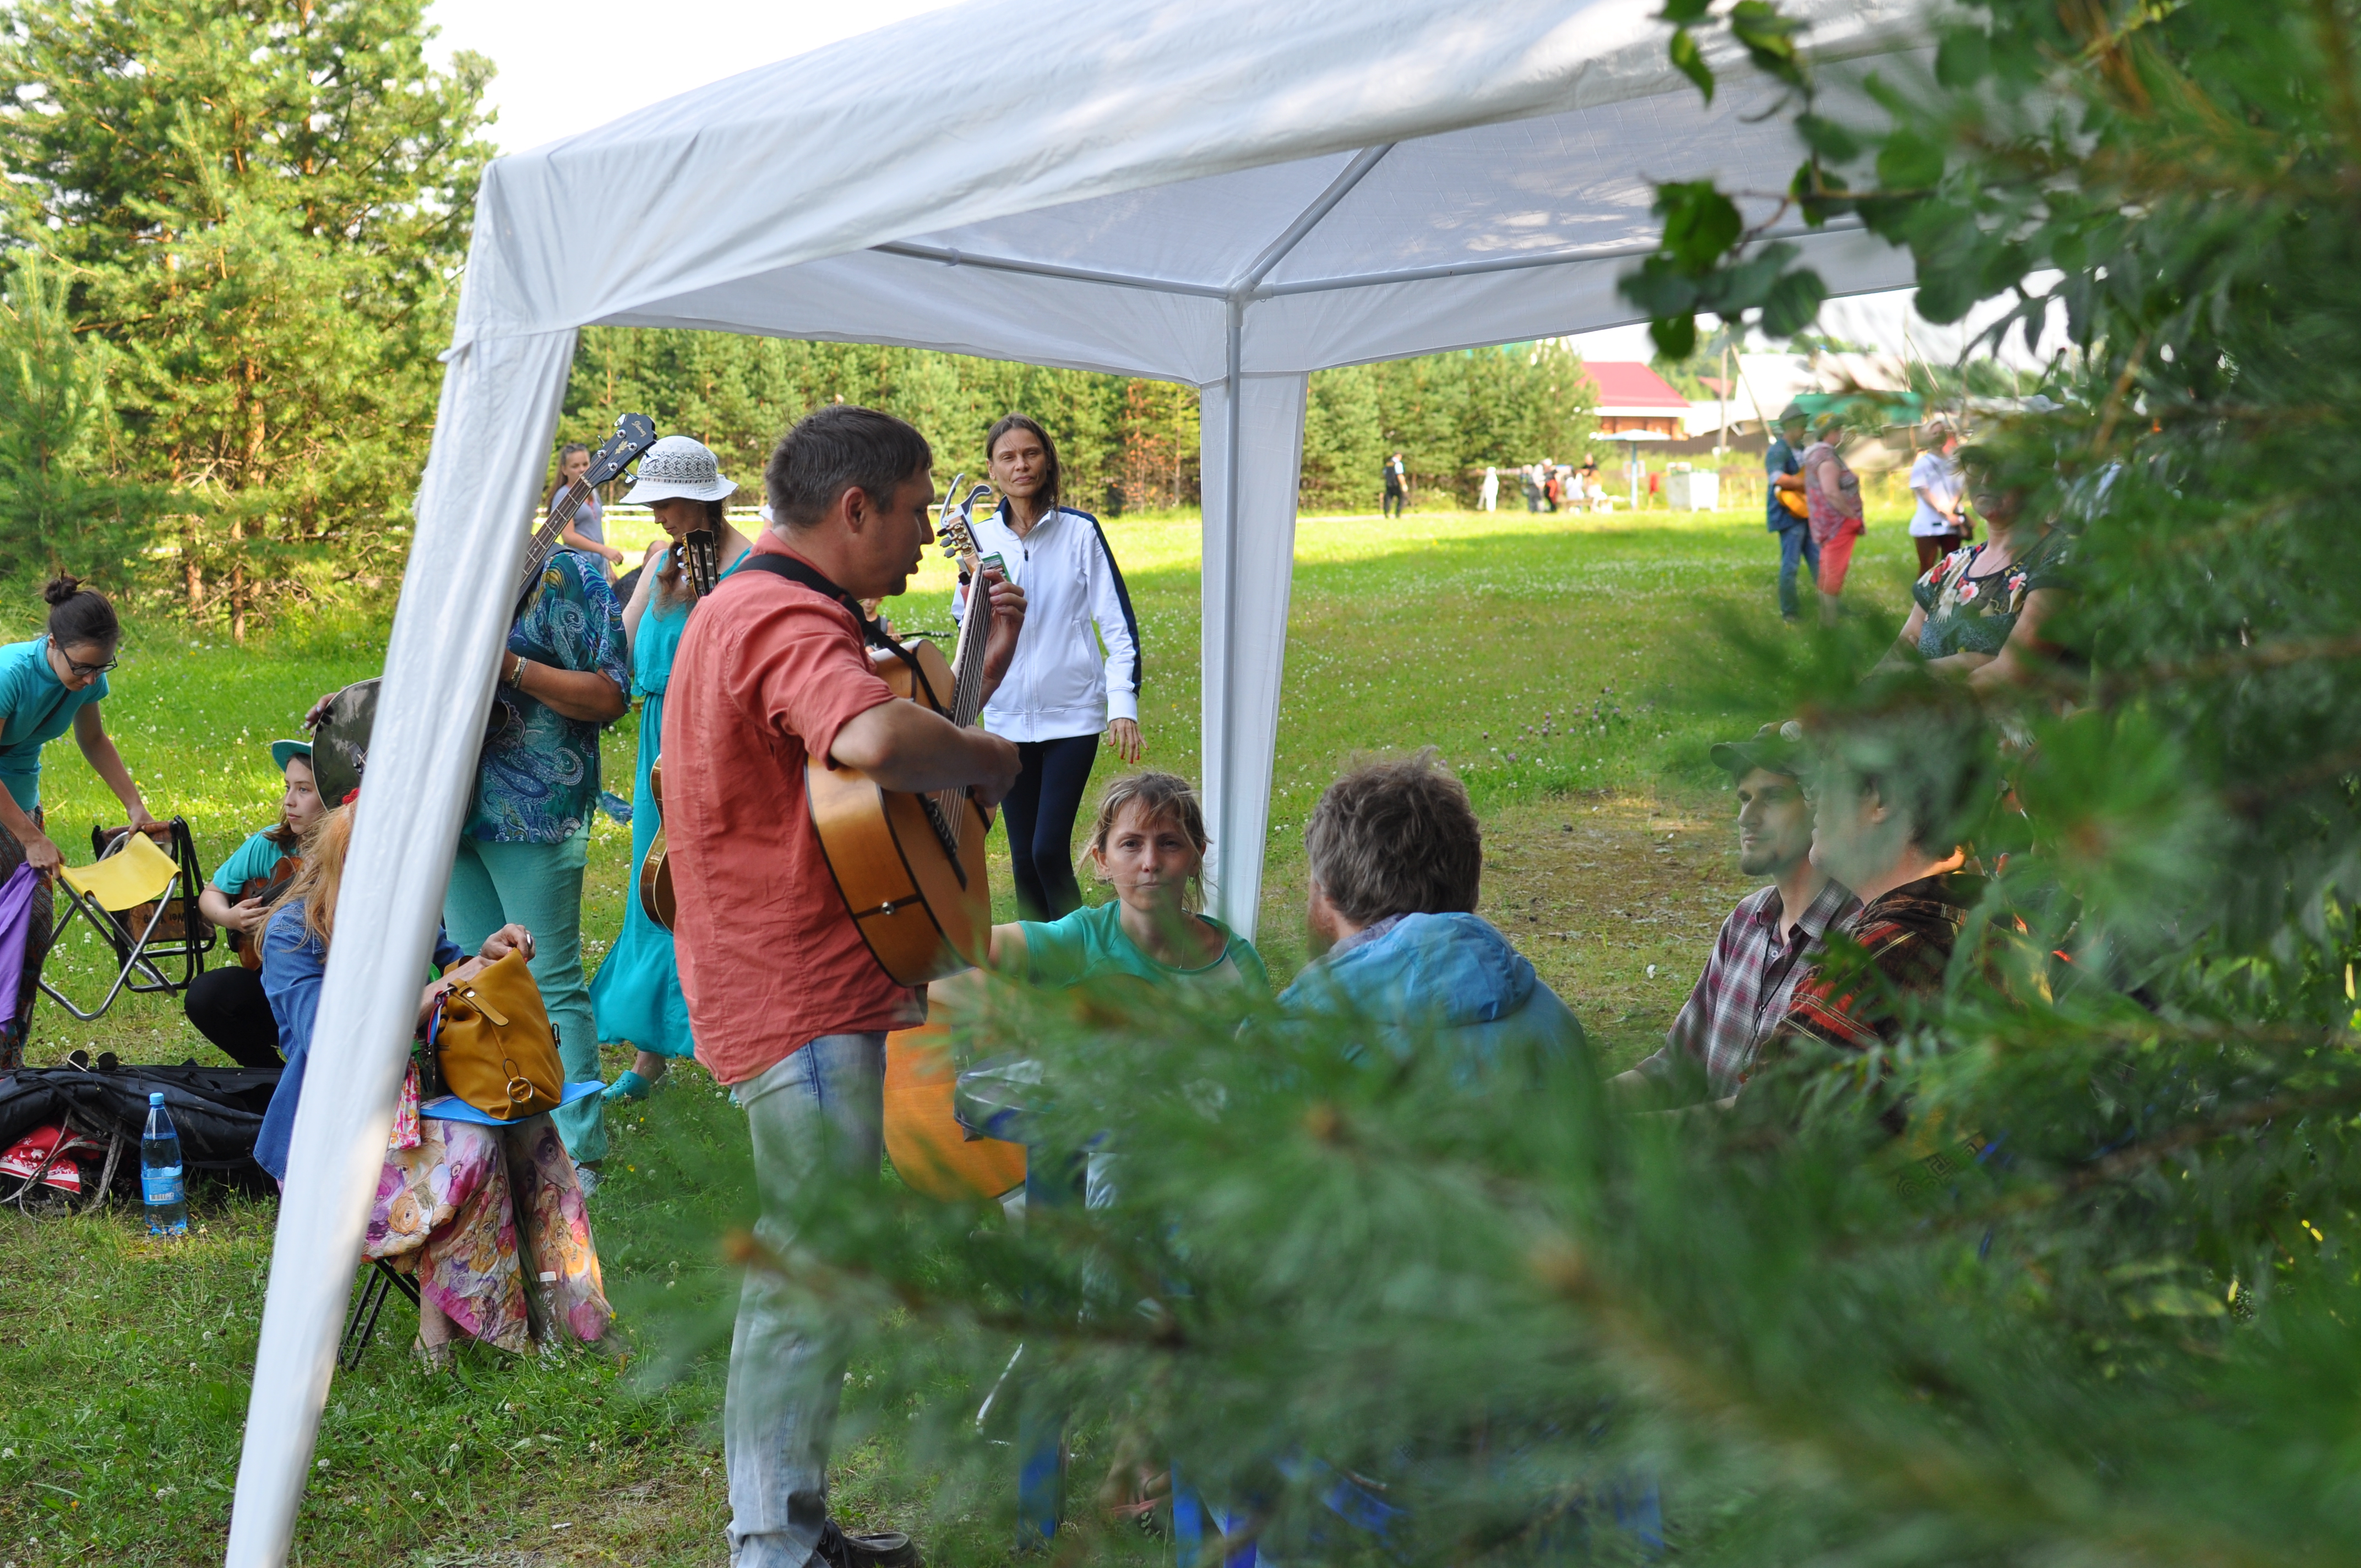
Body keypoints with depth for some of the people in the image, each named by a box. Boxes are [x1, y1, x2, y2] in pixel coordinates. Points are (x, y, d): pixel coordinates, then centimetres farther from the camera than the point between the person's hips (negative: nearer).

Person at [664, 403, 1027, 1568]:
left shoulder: (751, 608, 17)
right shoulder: (790, 620, -20)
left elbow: (870, 742, 24)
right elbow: (876, 740, -41)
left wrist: (981, 671, 16)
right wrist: (988, 759, -23)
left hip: (793, 996, 11)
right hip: (804, 1008, -11)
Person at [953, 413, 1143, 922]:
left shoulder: (1080, 531, -4)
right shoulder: (980, 536, 6)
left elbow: (1119, 624, -3)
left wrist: (1124, 704, -12)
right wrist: (974, 595, -6)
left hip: (1072, 714, -3)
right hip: (1007, 718, 3)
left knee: (1050, 850, -11)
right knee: (1023, 859, 7)